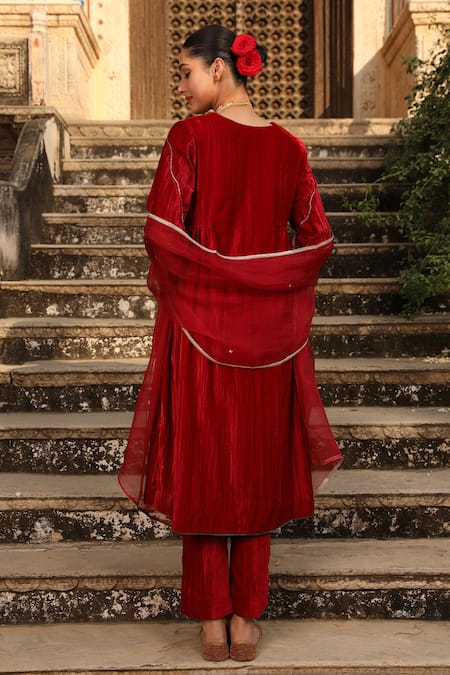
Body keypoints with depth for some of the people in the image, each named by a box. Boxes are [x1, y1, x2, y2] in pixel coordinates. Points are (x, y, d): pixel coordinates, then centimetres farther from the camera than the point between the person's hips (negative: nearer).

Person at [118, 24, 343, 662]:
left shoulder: (189, 137, -9)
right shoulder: (288, 145, 2)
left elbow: (161, 232, -16)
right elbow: (317, 239, 3)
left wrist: (164, 276, 4)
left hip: (198, 322, -3)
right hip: (268, 329, 3)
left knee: (200, 468, 9)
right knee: (257, 466, 12)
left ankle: (212, 620, 19)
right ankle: (247, 619, 21)